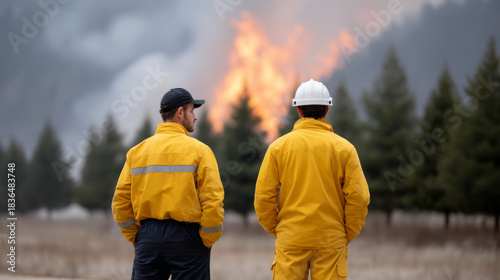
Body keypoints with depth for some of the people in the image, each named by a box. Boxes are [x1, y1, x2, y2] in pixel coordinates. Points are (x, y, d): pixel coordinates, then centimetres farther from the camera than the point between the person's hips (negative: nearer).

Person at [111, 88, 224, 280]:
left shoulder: (137, 151, 9)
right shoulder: (198, 150, -4)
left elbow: (120, 201, 4)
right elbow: (212, 201, -11)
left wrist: (135, 237, 11)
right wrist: (207, 242, -1)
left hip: (148, 236, 4)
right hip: (186, 236, -4)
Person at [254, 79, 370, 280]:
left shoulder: (278, 146, 1)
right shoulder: (344, 148, 0)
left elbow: (264, 195, -2)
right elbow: (358, 197, -4)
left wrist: (275, 230, 11)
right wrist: (347, 235, 7)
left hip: (290, 239, 0)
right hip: (330, 240, 0)